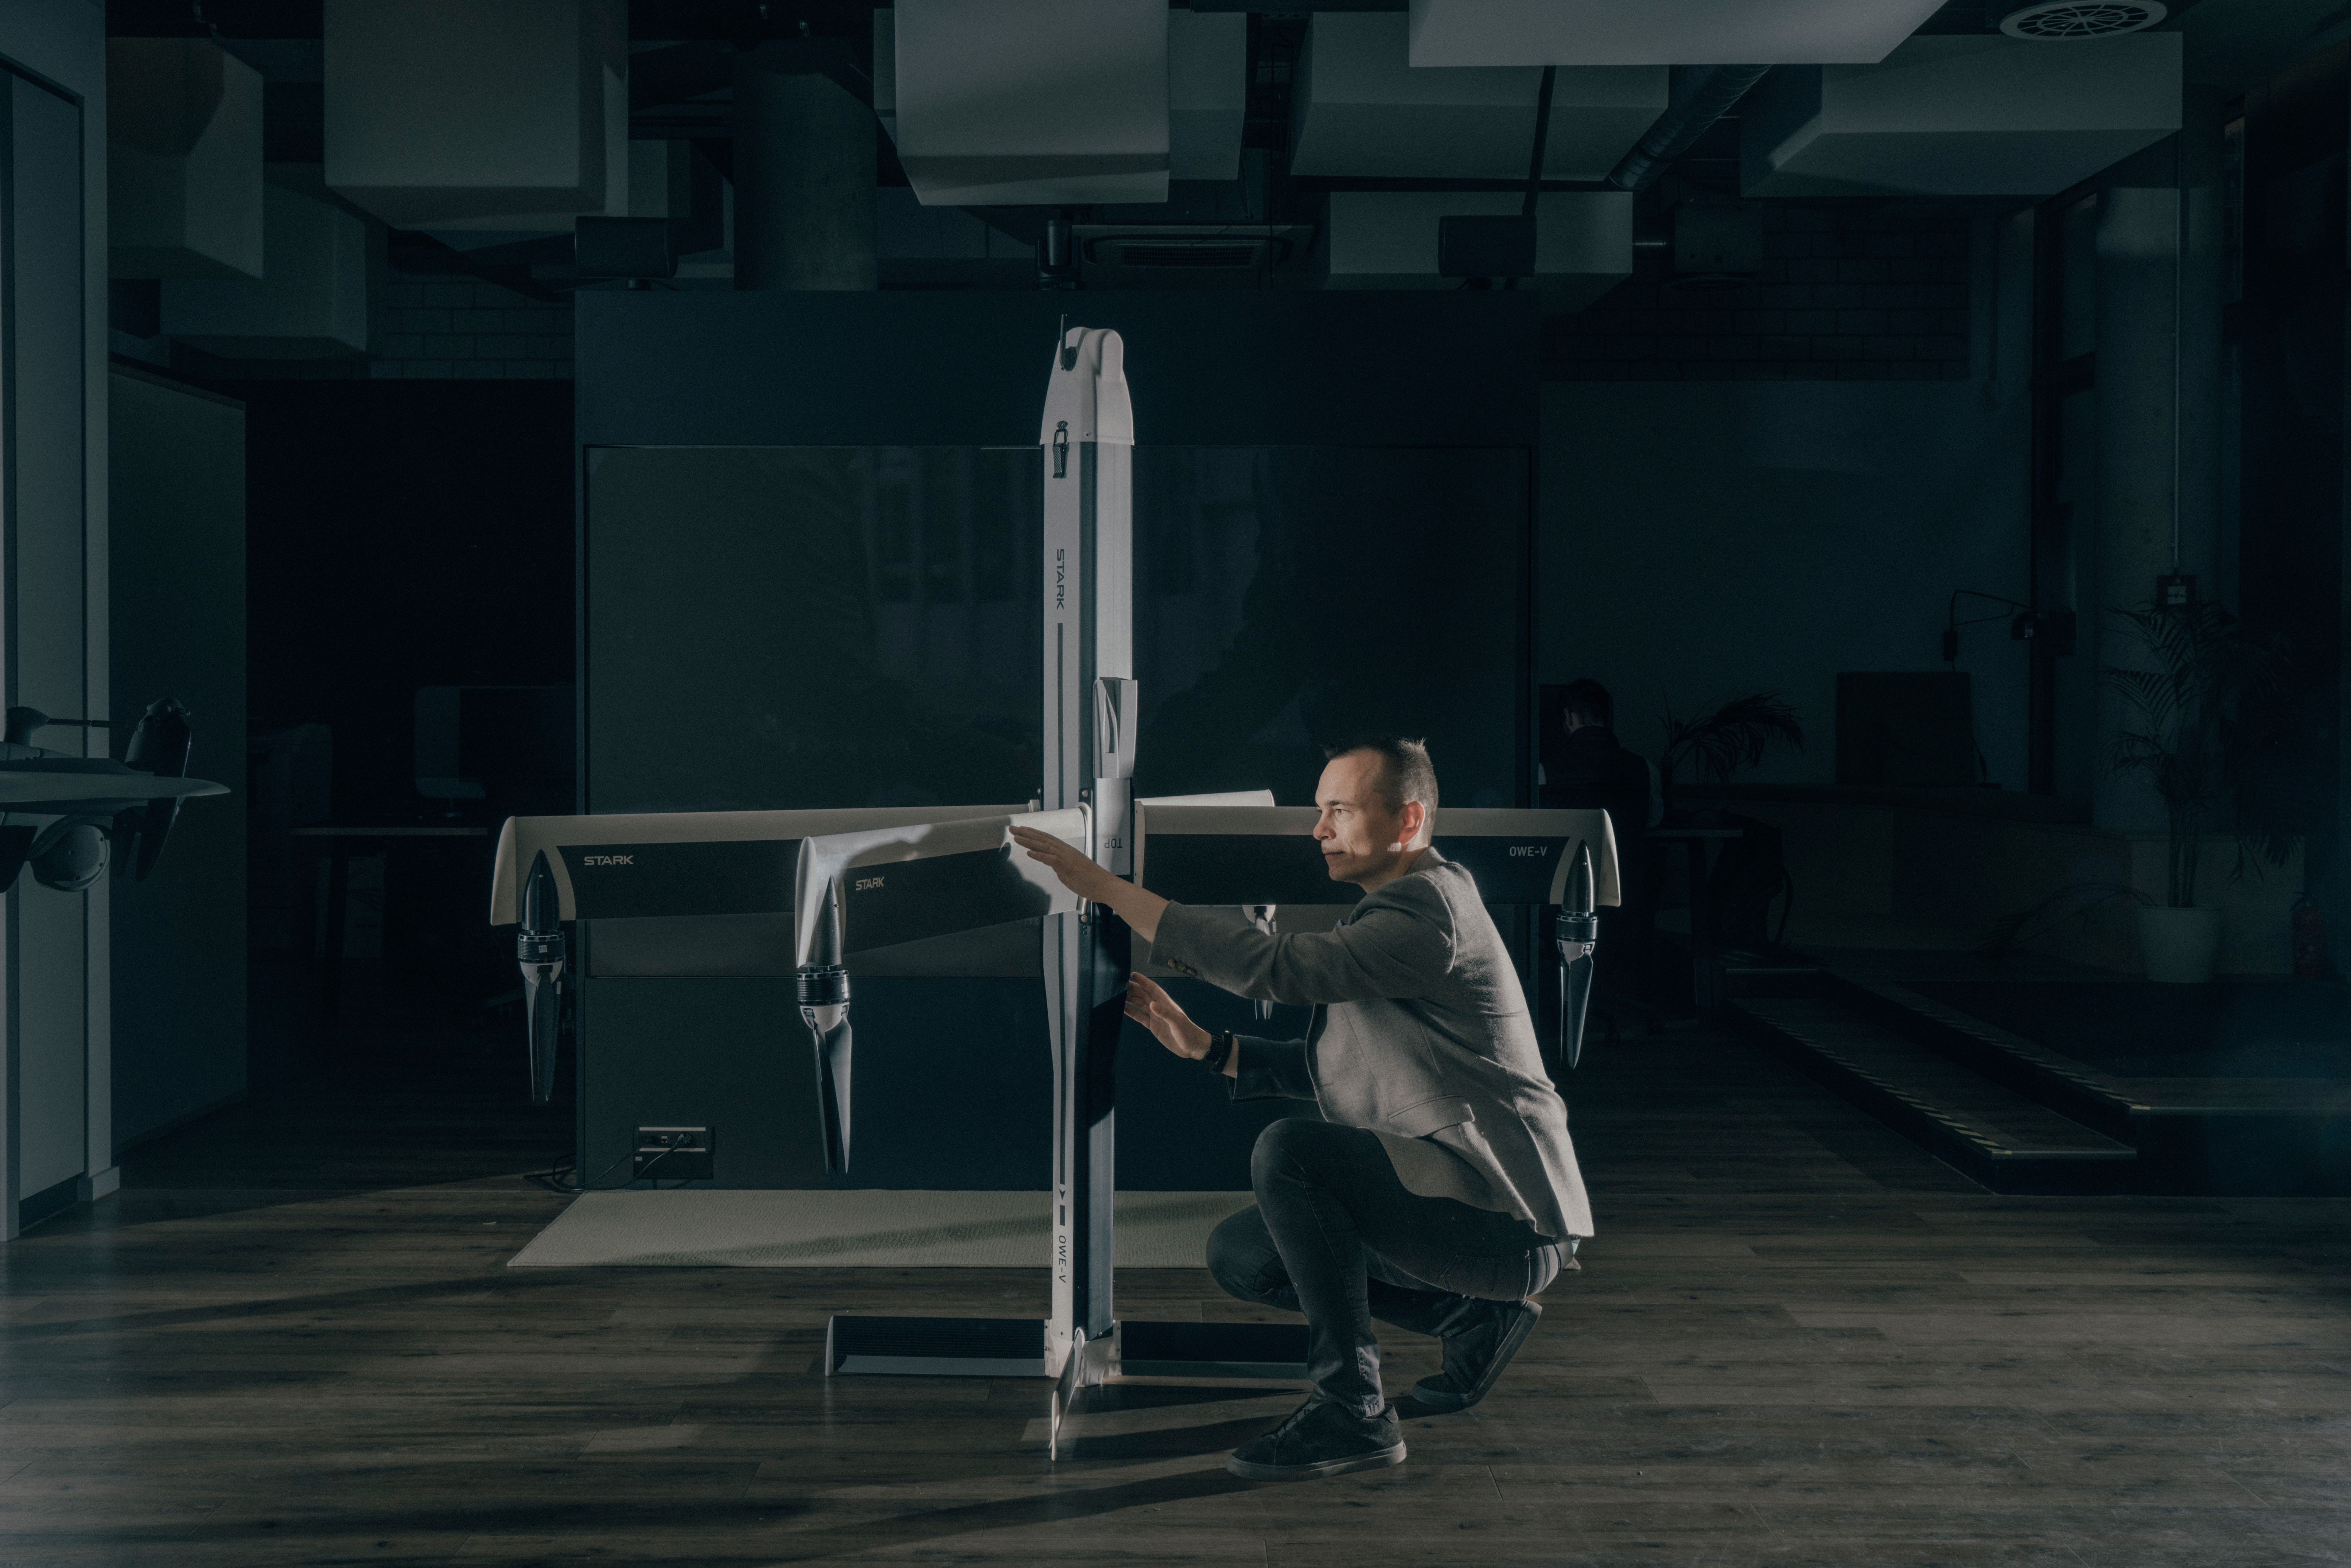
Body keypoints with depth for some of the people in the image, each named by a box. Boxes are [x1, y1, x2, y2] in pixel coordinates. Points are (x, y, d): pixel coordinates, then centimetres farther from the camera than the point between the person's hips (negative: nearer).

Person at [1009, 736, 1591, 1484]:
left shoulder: (1429, 909, -18)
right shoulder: (1398, 908, 16)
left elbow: (1276, 967, -28)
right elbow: (1335, 1067, 18)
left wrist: (1110, 890, -26)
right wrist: (1202, 1045, 6)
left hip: (1513, 1217, -10)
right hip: (1460, 1200, 10)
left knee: (1289, 1150, -27)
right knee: (1238, 1255, 8)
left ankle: (1353, 1409, -18)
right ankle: (1475, 1317, 15)